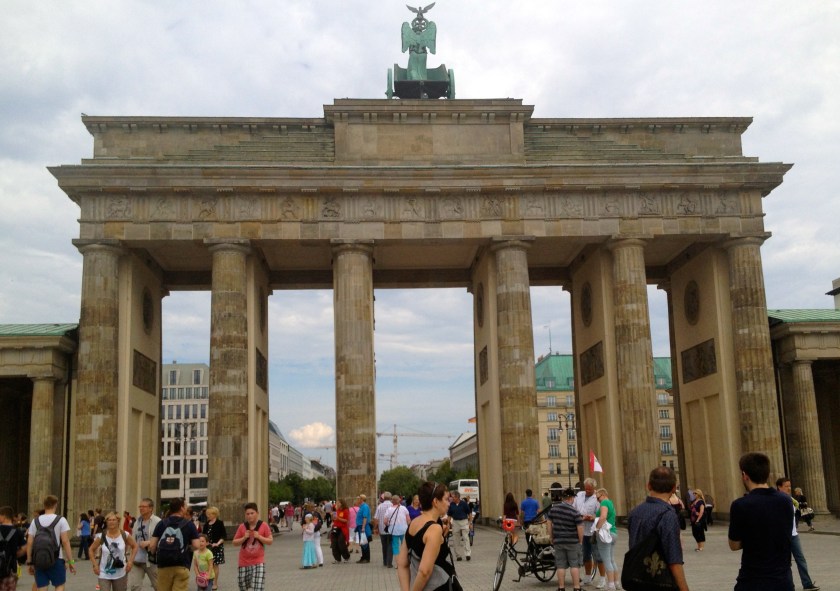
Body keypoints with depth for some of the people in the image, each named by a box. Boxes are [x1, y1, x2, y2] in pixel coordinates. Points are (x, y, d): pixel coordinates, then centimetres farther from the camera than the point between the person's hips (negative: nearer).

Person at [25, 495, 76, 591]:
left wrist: (30, 562, 11)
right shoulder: (60, 520, -6)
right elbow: (65, 542, -10)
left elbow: (29, 543, 3)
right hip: (56, 560, -3)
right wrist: (71, 561, -6)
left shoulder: (35, 521, 4)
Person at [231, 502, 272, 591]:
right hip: (244, 562, 2)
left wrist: (259, 537, -17)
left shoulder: (264, 526, -5)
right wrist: (244, 538, -15)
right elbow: (235, 543, 2)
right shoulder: (242, 527, -2)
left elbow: (270, 541, -3)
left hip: (258, 562, -2)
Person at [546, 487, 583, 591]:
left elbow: (549, 524, 6)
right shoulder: (575, 512, -12)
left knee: (560, 566, 8)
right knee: (575, 565, 5)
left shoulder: (553, 508, -1)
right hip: (573, 542, -3)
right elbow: (580, 529, -11)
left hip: (558, 541, 3)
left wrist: (551, 538, 16)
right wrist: (580, 541, 3)